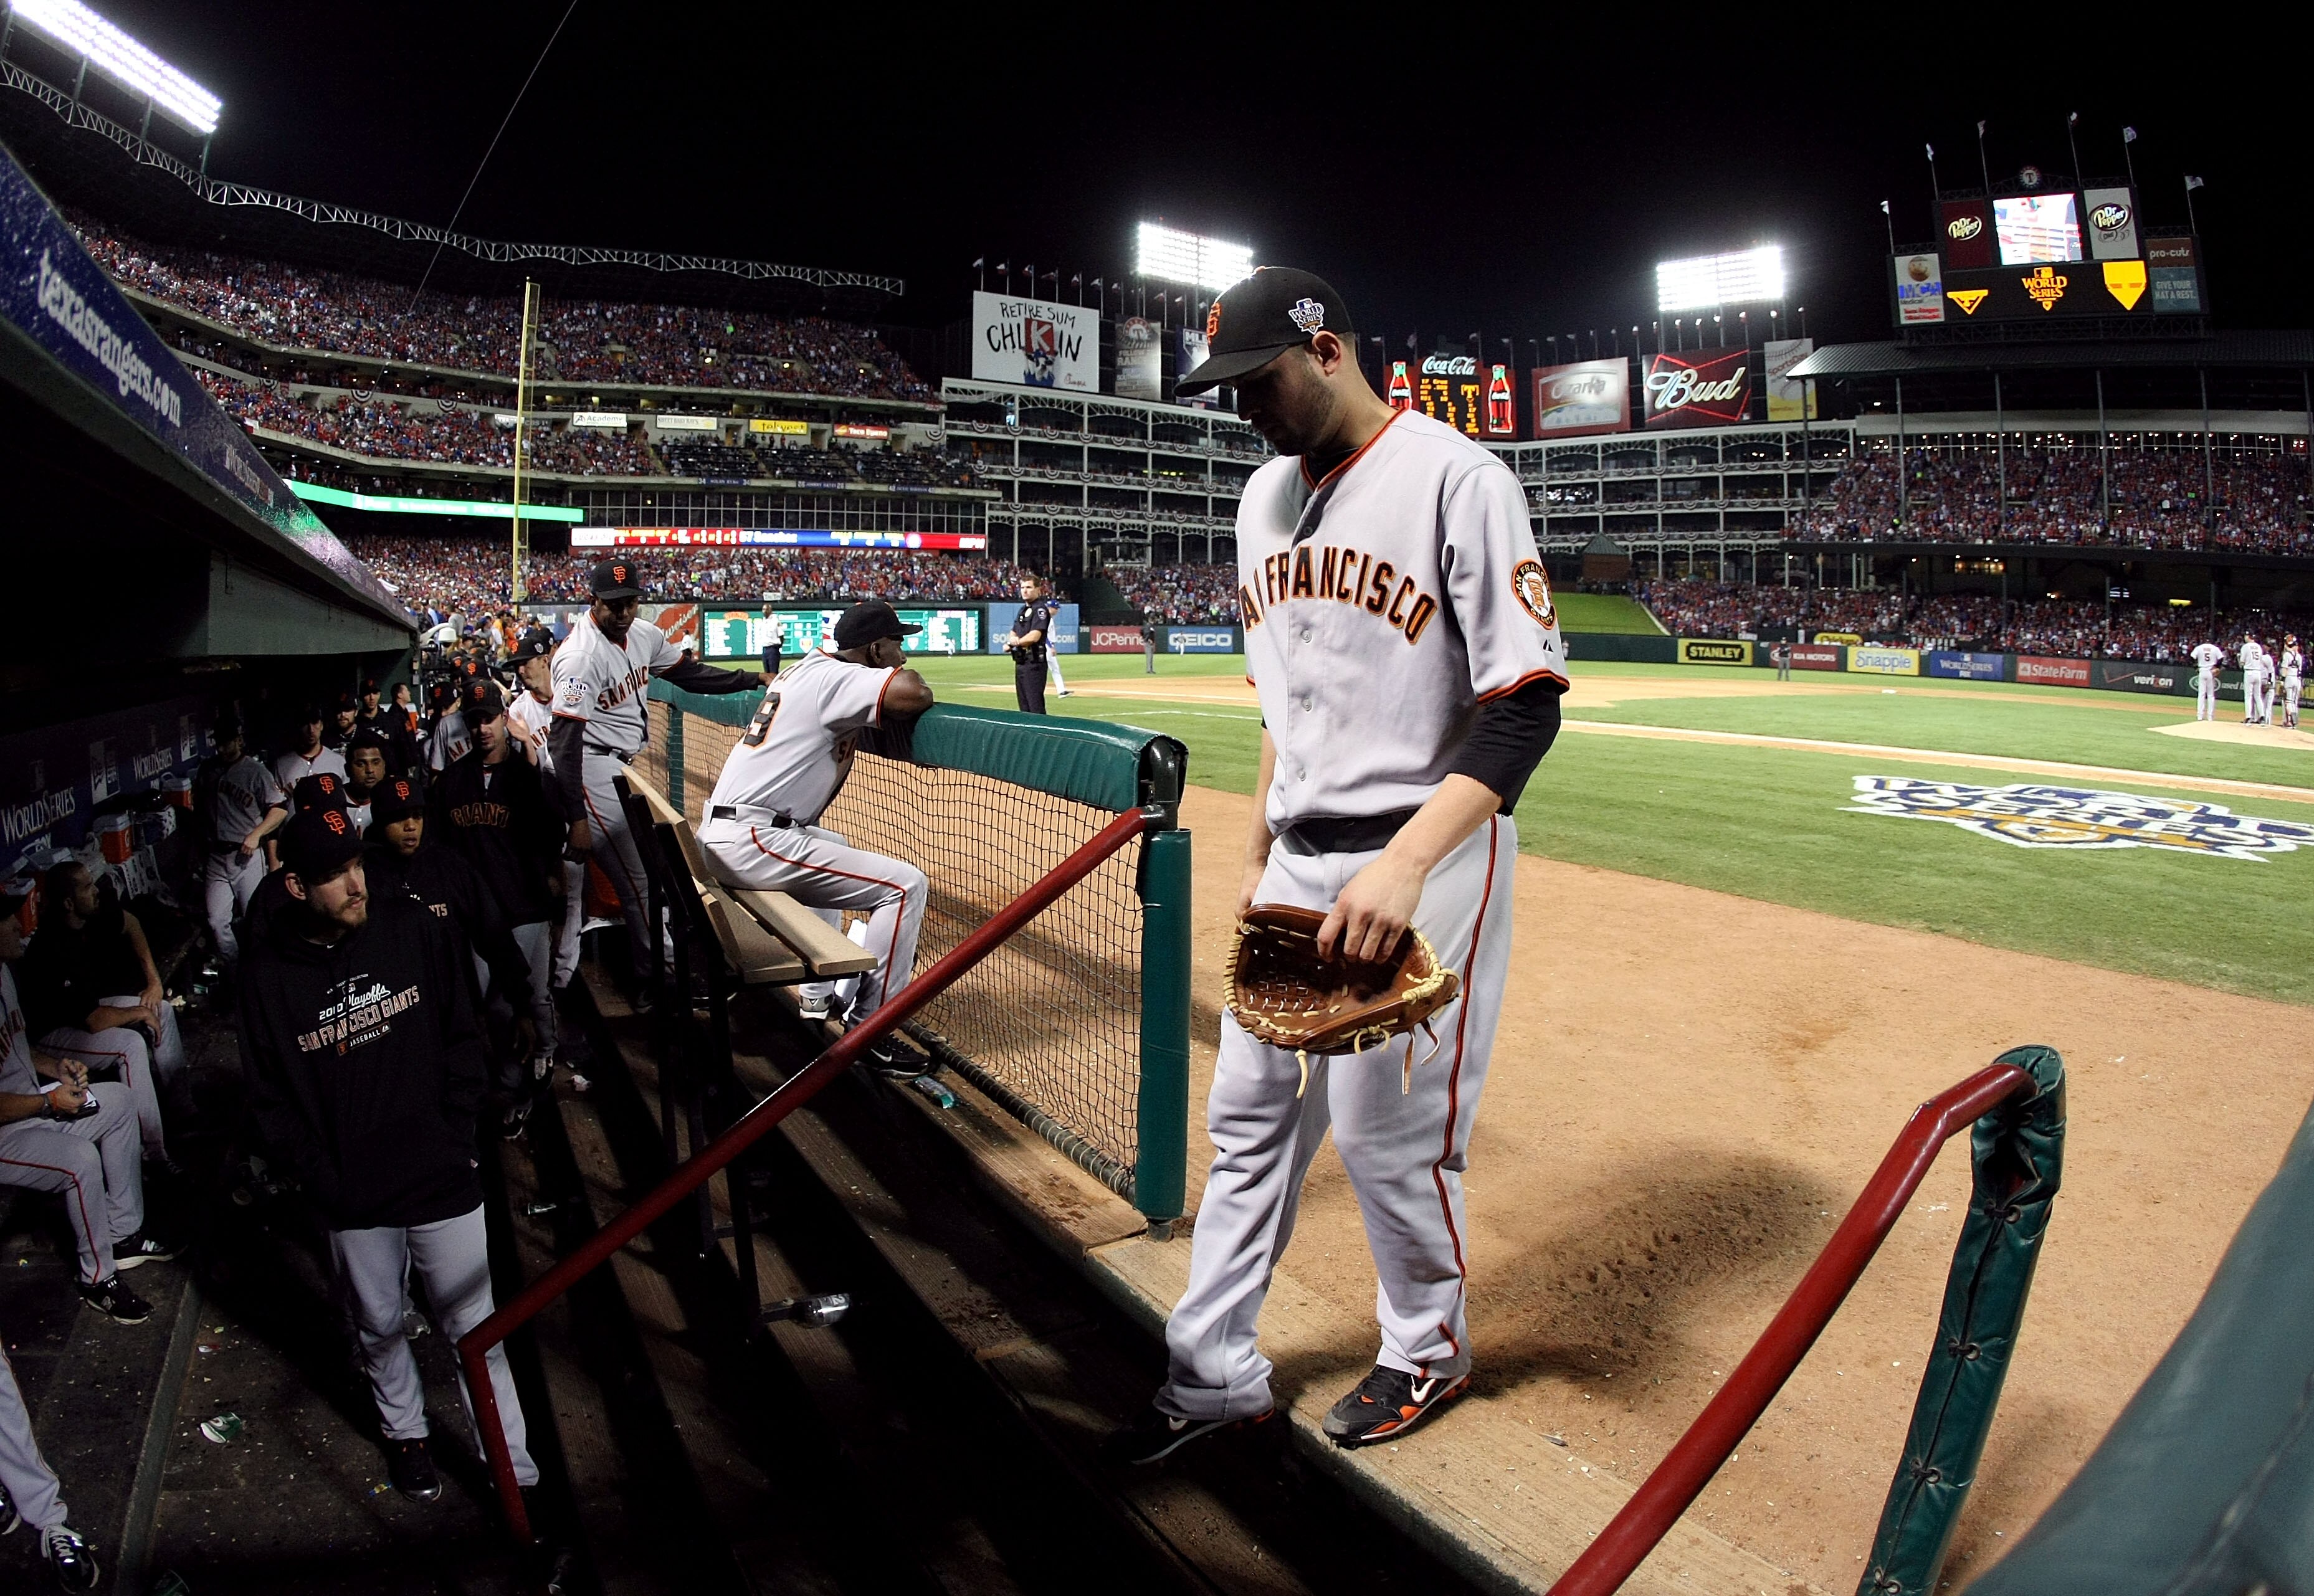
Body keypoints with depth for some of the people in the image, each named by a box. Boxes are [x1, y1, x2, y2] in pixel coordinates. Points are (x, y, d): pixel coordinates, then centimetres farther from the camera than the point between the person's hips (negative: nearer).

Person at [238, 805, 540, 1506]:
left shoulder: (412, 928, -7)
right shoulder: (269, 974, -7)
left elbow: (464, 1034, 2)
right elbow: (271, 1099, 1)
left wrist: (455, 1133, -3)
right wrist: (323, 1180, -6)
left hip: (443, 1180, -1)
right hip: (353, 1199, 1)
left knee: (474, 1328, 4)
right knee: (379, 1327, 21)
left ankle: (515, 1470, 17)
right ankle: (405, 1432, 46)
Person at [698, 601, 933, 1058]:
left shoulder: (808, 668, 16)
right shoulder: (836, 678, -12)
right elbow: (915, 695, -25)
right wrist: (906, 672, -2)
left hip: (718, 833, 11)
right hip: (752, 842, -10)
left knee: (831, 846, 38)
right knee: (906, 885, -11)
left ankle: (818, 994, 39)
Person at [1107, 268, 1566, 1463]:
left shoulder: (1456, 479, -12)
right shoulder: (1266, 497, 12)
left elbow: (1525, 704, -18)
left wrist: (1403, 866, -28)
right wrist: (1259, 859, 18)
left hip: (1423, 861, -7)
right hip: (1298, 862, 7)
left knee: (1384, 1129, 1)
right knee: (1248, 1113, 11)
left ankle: (1429, 1351, 29)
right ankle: (1214, 1375, 26)